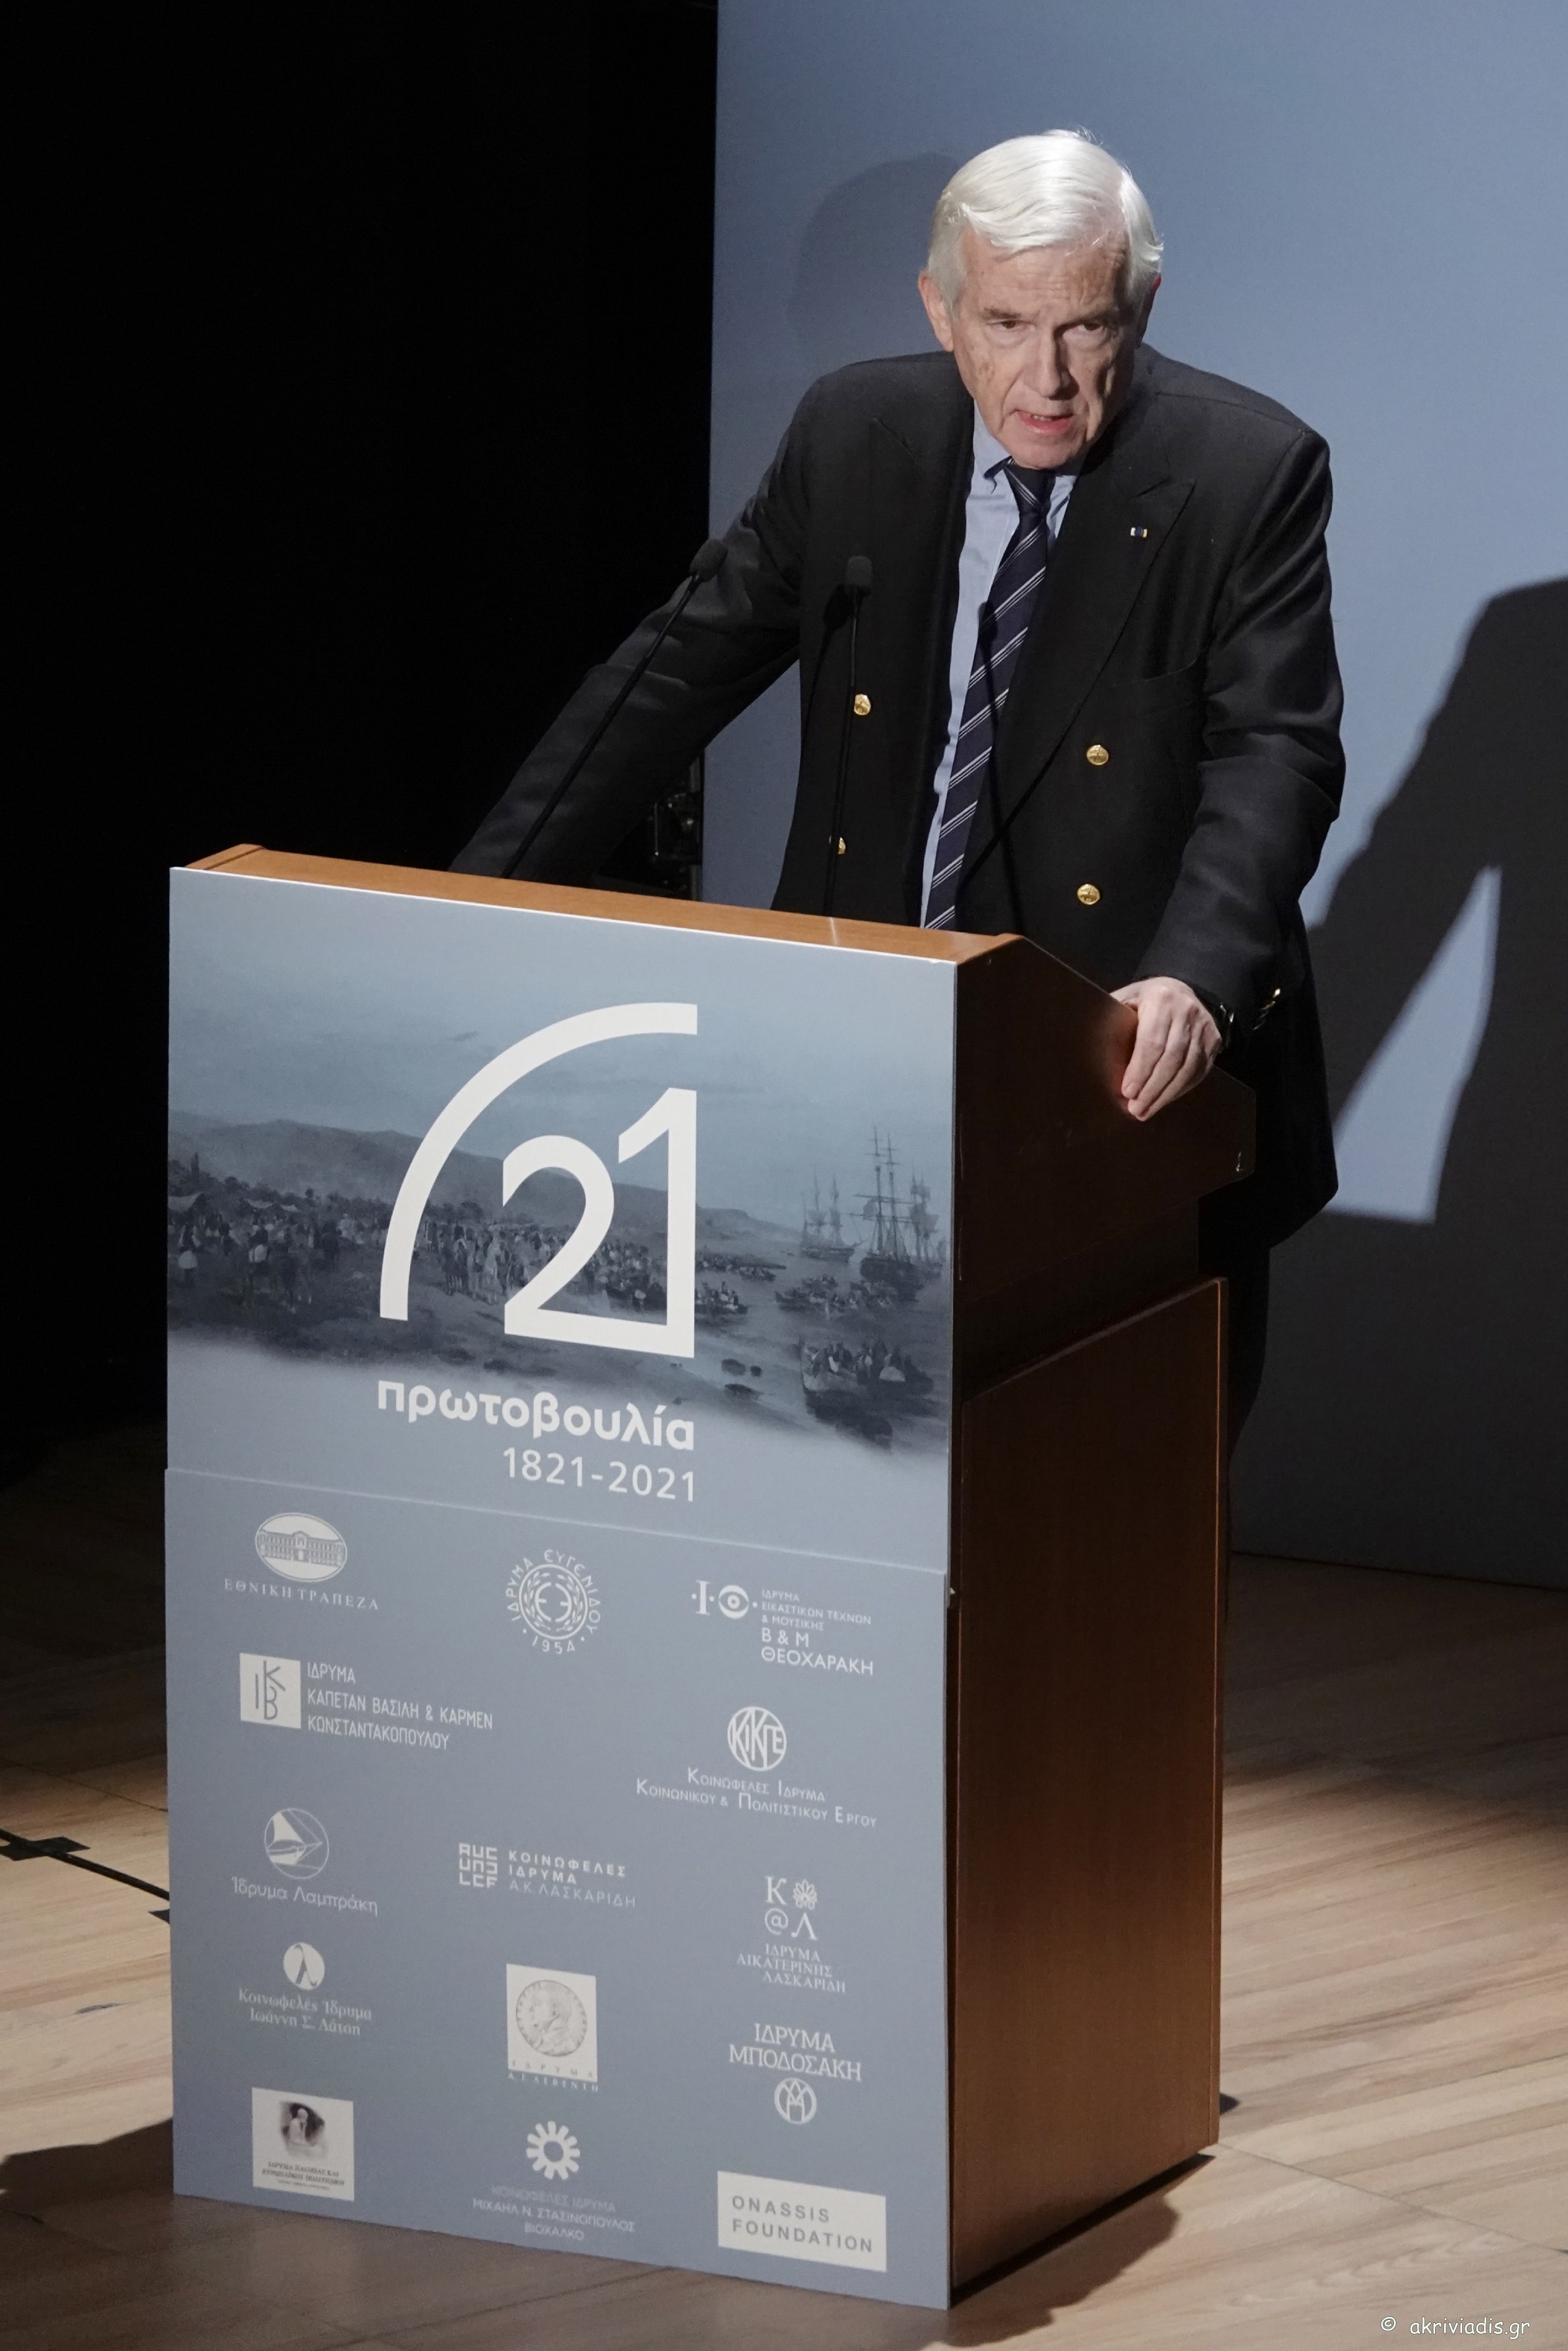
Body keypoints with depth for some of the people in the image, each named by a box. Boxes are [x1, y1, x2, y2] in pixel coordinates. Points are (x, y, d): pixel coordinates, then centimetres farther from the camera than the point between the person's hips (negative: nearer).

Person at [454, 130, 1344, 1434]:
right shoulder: (855, 433, 2)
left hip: (1138, 1078, -3)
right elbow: (682, 668, 7)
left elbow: (1275, 753, -17)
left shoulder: (1250, 472, -9)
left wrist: (1196, 983, -36)